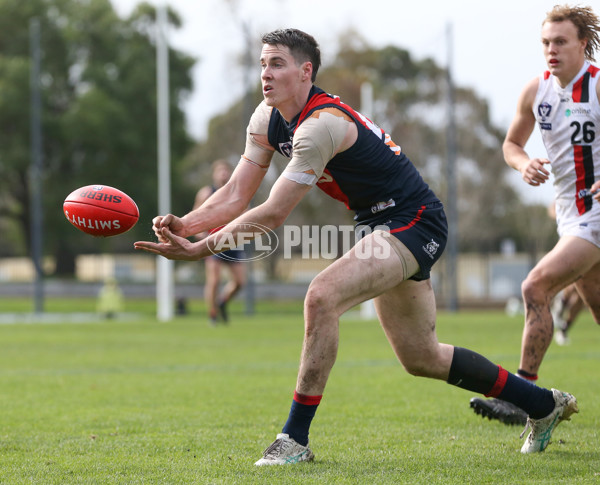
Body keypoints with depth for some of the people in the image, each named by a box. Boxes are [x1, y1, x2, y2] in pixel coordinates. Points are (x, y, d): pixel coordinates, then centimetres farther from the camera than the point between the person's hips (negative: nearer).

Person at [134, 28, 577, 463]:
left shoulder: (322, 123, -27)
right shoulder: (268, 118, -1)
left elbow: (272, 216, -29)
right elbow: (236, 197, -1)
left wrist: (200, 250, -30)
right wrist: (183, 225, -19)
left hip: (414, 222, -10)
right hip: (379, 227, 10)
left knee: (322, 296, -30)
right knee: (421, 359, 16)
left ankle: (296, 438, -23)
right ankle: (544, 404, 34)